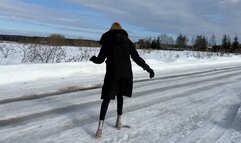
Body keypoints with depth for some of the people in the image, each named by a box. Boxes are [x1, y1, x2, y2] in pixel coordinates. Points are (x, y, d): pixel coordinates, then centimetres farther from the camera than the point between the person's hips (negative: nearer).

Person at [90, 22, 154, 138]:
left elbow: (100, 59, 2)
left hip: (112, 73, -2)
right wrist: (147, 68, 7)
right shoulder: (127, 41, 7)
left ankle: (100, 127, -3)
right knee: (120, 95, 20)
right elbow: (136, 58, 0)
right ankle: (119, 122, 25)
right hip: (126, 73, 2)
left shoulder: (107, 41, 3)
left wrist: (93, 58, 24)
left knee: (106, 99, 4)